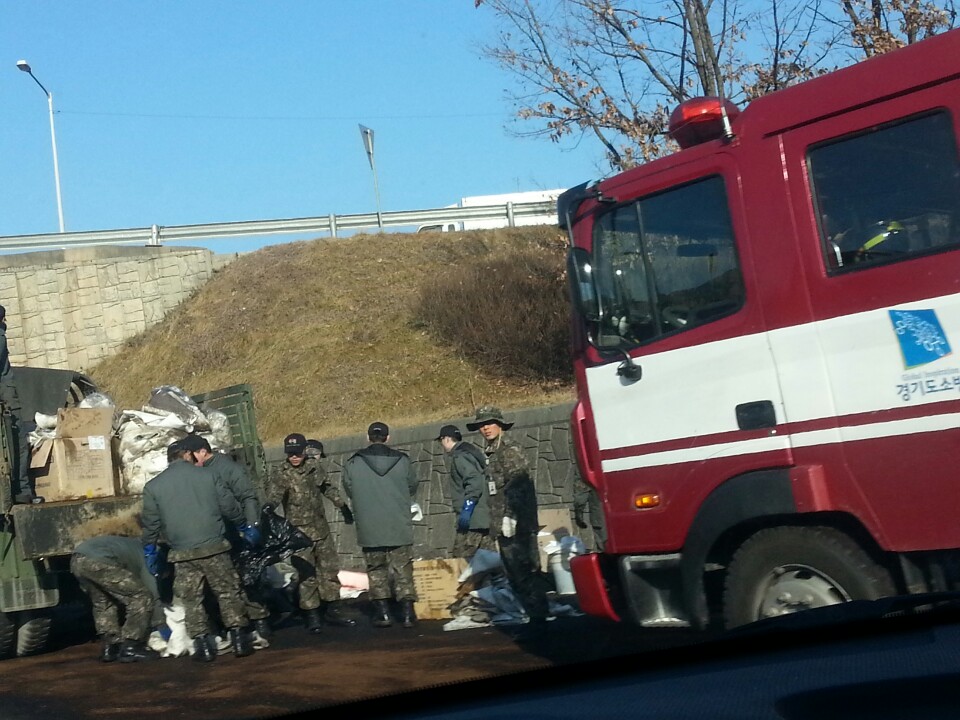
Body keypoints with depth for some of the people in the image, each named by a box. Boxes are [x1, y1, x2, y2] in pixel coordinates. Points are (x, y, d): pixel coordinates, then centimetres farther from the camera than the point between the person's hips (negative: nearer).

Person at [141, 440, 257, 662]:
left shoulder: (153, 486, 4)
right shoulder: (206, 475, 2)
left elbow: (150, 523, 7)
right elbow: (229, 506, 6)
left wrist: (149, 551, 21)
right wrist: (245, 529, 20)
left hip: (183, 554, 1)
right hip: (214, 547, 0)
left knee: (191, 600, 11)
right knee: (228, 592, 9)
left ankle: (202, 645, 9)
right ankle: (239, 639, 6)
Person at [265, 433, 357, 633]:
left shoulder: (314, 466, 2)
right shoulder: (280, 474, -12)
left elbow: (327, 487, 18)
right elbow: (272, 500, -24)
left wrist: (342, 506, 22)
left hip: (321, 528, 5)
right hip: (299, 532, -5)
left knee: (330, 570, 10)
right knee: (307, 576, -4)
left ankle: (334, 610, 21)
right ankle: (312, 615, 7)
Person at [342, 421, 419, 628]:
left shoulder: (352, 464, -6)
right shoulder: (402, 460, -4)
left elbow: (349, 491, 6)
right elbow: (412, 488, 8)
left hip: (370, 530, 0)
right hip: (399, 527, 0)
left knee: (376, 570, 13)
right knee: (403, 570, 8)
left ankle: (382, 612, 11)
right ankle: (407, 612, 5)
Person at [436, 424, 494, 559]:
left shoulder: (460, 456, -7)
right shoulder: (470, 453, 22)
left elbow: (475, 481, -20)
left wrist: (467, 507, -23)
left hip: (471, 519, -10)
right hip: (484, 517, 10)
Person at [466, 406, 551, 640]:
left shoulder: (509, 450, -8)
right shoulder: (490, 453, 18)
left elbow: (517, 485, -16)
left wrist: (510, 516, -21)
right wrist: (496, 521, 17)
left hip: (517, 523, -9)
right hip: (503, 524, 9)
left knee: (526, 572, -8)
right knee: (514, 574, 10)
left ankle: (538, 618, -3)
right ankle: (535, 617, 16)